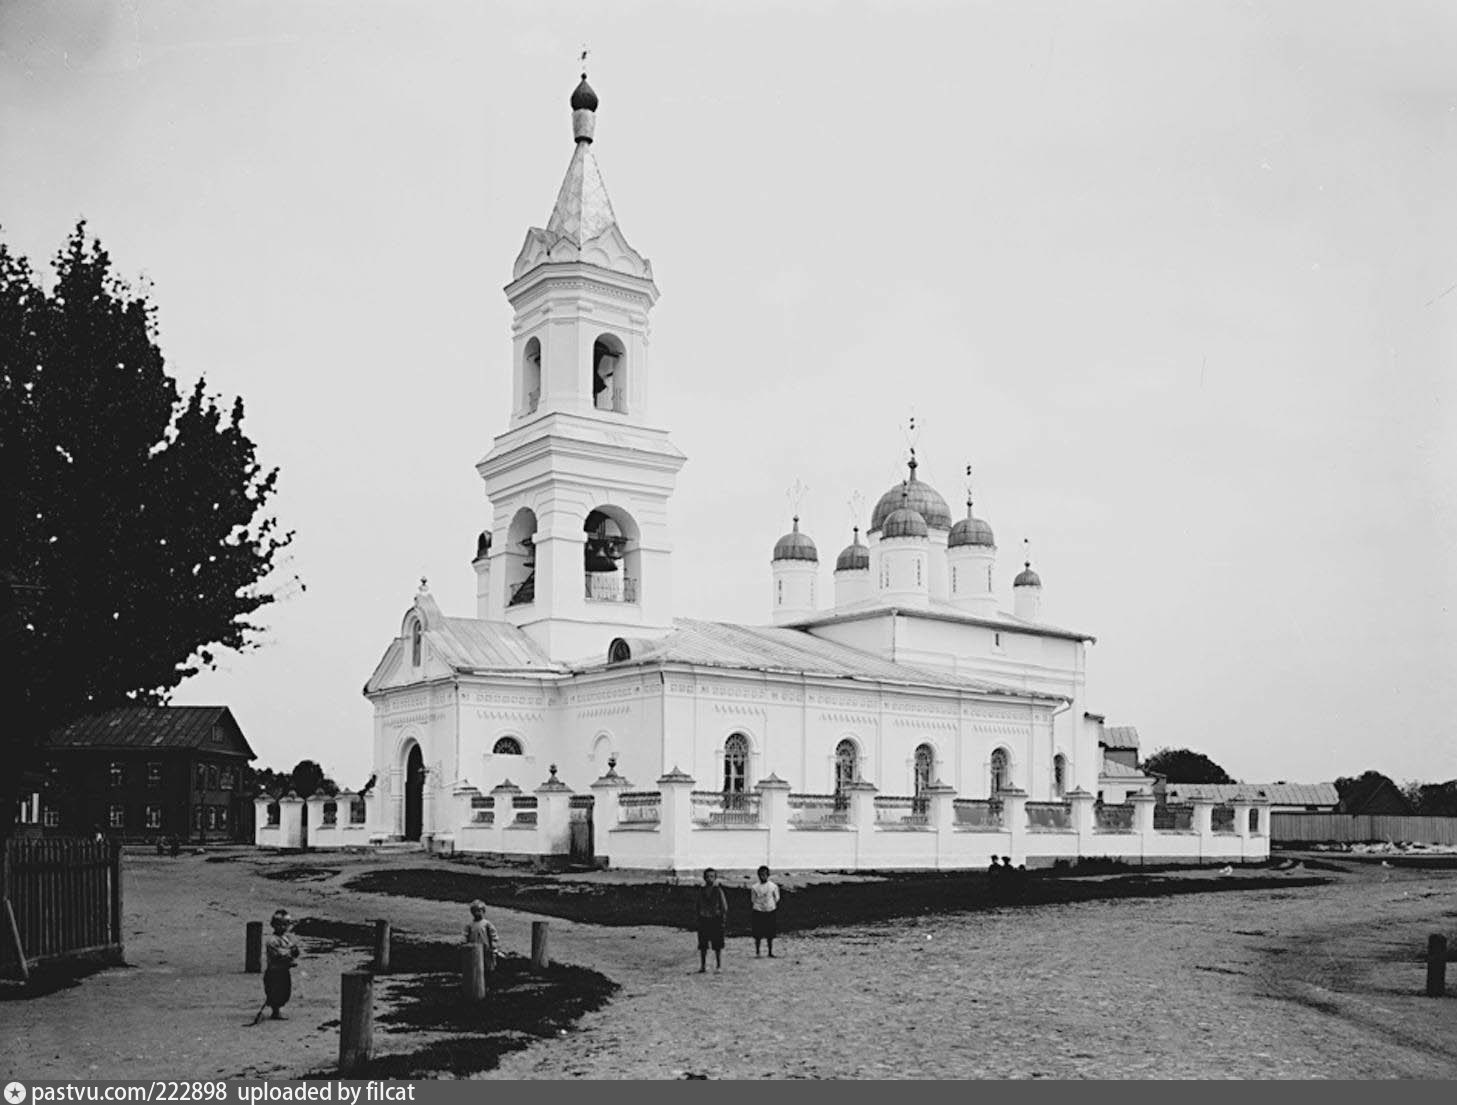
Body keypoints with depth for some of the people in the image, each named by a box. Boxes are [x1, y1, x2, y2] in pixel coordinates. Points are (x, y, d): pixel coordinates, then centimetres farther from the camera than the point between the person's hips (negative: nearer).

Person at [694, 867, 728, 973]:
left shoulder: (718, 890, -3)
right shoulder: (701, 890, 5)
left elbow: (724, 906, -2)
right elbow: (697, 905, 12)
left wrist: (723, 920, -6)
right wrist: (698, 916, 4)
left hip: (716, 920, -3)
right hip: (703, 920, 3)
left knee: (717, 946, 3)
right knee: (702, 945, 6)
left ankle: (718, 966, 13)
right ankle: (703, 966, 16)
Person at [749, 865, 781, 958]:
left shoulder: (773, 886, 0)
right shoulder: (755, 887, 0)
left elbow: (776, 898, 6)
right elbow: (753, 900, 6)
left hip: (771, 912, 1)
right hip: (758, 912, 0)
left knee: (770, 934, 4)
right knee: (757, 934, -2)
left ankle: (770, 952, 13)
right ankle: (757, 952, 8)